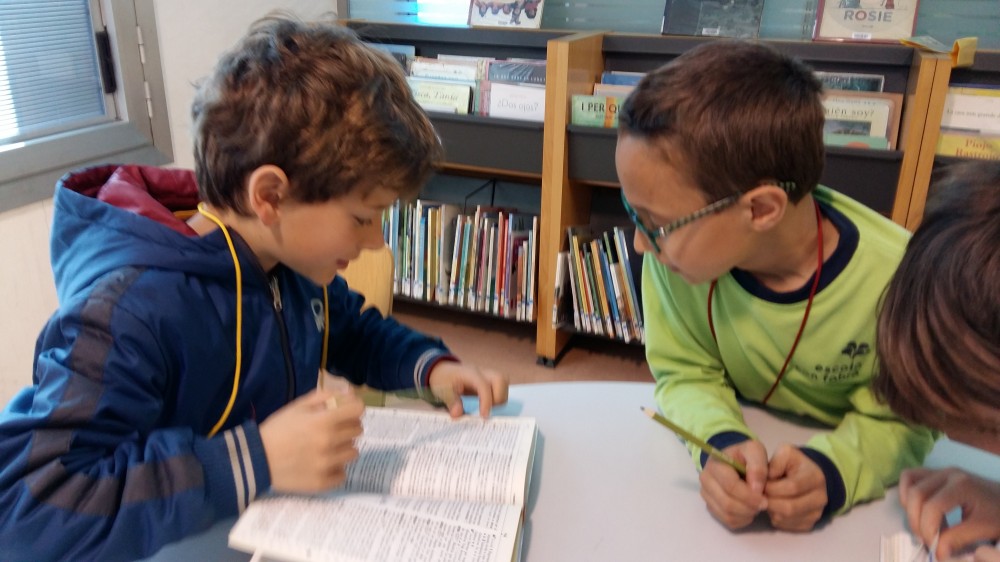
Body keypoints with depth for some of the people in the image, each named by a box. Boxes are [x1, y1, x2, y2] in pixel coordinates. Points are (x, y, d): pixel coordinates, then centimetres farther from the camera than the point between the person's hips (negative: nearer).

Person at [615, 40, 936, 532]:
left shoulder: (897, 280, -23)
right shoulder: (676, 248, -20)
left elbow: (901, 420, -10)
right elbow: (685, 373, -7)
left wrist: (833, 469, -29)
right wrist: (720, 442, -26)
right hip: (730, 456, 1)